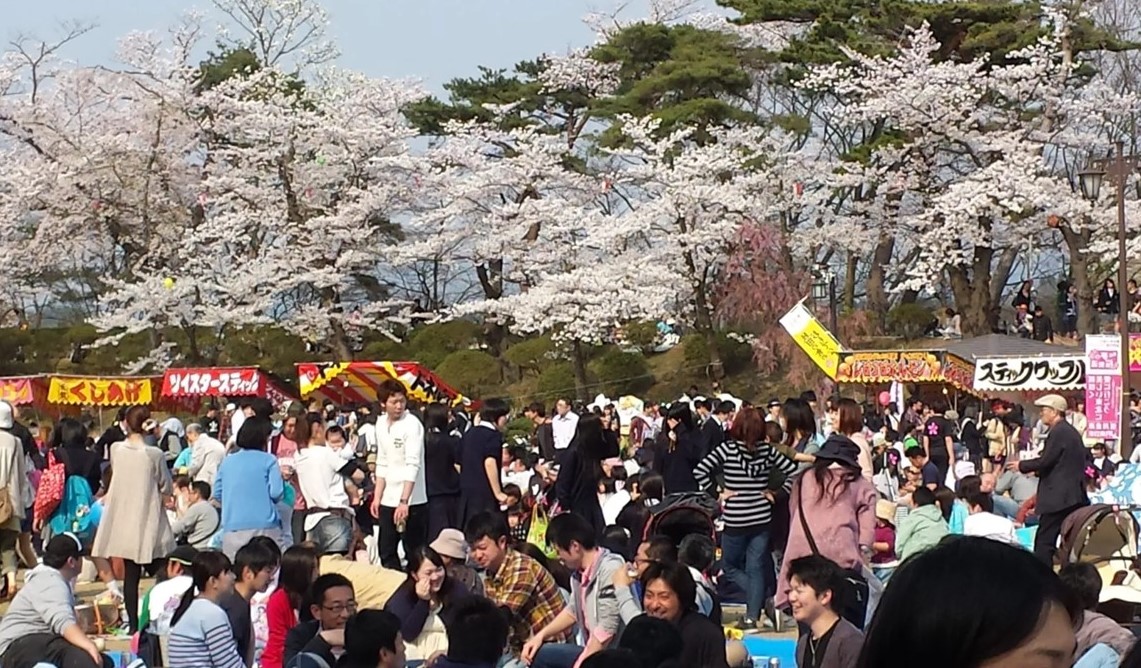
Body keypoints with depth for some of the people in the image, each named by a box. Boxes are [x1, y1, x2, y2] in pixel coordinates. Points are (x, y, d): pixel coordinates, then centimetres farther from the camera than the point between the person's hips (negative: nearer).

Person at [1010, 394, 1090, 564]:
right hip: (1074, 496, 10)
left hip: (1058, 497, -10)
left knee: (1044, 541, -8)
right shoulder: (1071, 431, 17)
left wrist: (1022, 465, -2)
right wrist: (1038, 470, 22)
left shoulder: (1058, 432, -12)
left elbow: (1046, 461, -17)